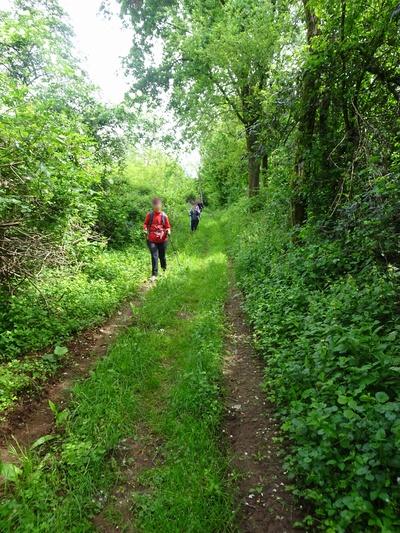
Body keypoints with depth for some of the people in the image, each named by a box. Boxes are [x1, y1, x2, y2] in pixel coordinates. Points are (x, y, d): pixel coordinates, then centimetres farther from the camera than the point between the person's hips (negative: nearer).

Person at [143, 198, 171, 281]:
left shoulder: (164, 216, -1)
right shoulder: (150, 215, 1)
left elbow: (167, 227, 7)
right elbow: (146, 223, 12)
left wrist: (168, 231, -14)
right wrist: (145, 228, -8)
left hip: (162, 240, 0)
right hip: (152, 240, 0)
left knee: (162, 256, 14)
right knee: (154, 256, -7)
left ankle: (164, 270, 39)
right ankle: (154, 275, -3)